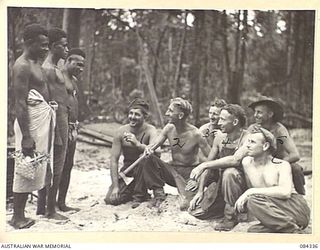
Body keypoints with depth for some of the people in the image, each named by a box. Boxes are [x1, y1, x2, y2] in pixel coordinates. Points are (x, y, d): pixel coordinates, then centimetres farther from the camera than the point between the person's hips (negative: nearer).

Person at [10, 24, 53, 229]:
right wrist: (26, 136, -23)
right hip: (31, 120, -10)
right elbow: (20, 103, -19)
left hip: (43, 119, 10)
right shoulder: (22, 66, -14)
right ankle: (17, 217, 6)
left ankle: (21, 214, 22)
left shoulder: (35, 63, 16)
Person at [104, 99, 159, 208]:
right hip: (128, 168, 2)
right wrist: (115, 186, -16)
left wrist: (138, 144, -51)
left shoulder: (150, 131, -18)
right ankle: (133, 189, 16)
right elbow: (114, 159, -10)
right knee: (110, 199, -15)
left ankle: (139, 196, -17)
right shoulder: (121, 132, -11)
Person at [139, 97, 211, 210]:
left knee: (184, 206, -32)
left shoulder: (195, 134, -19)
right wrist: (148, 149, -27)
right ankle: (158, 192, -14)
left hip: (190, 173, -6)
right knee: (148, 159, -20)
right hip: (172, 170, 6)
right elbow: (154, 145, -3)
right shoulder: (169, 128, -3)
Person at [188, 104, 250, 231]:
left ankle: (231, 216, -20)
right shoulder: (220, 138, 1)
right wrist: (200, 191, -6)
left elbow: (235, 160, -36)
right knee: (195, 211, -4)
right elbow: (208, 164, 2)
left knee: (229, 172, -37)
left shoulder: (247, 138, -19)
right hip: (221, 182, 6)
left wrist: (204, 165, -32)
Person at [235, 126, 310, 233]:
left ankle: (292, 229, -19)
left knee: (253, 200, -26)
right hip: (276, 212, 6)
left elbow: (285, 192, -25)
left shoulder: (282, 165, -6)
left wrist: (251, 192, -27)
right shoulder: (247, 162, 8)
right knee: (252, 231, -20)